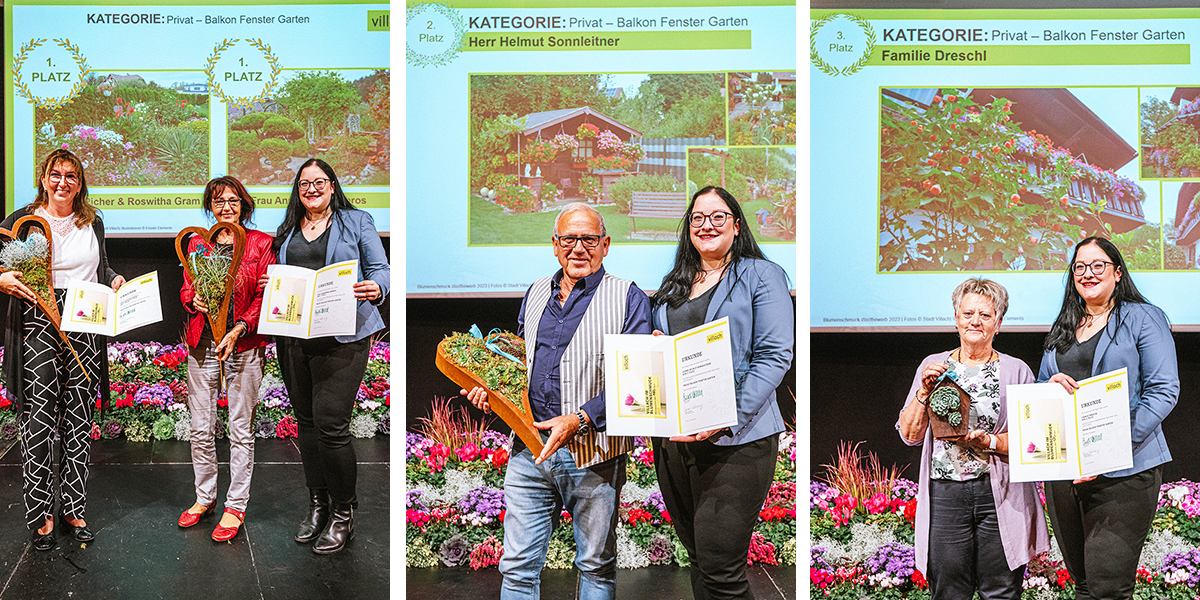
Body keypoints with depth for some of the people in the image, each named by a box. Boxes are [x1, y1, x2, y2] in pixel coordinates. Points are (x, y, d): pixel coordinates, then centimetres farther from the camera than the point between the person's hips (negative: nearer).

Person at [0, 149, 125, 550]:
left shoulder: (92, 223, 15)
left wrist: (114, 279, 7)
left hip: (86, 329, 4)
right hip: (38, 327, -3)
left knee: (79, 419, 7)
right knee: (39, 420, -4)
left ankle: (74, 509, 16)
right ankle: (41, 515, 7)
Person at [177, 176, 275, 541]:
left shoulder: (260, 244, 2)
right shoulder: (197, 244, 12)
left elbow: (264, 296, -3)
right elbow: (186, 289, 16)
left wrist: (238, 329, -15)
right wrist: (195, 301, -8)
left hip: (244, 346, -3)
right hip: (202, 345, 3)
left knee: (241, 429, 1)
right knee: (201, 428, 7)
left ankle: (235, 506, 11)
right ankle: (204, 498, 24)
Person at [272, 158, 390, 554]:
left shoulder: (356, 222, 7)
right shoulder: (286, 231, 20)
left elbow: (381, 269, 1)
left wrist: (376, 288, -21)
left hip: (340, 336, -5)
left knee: (330, 423, -12)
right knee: (306, 421, 9)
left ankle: (343, 512, 2)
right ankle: (318, 503, 23)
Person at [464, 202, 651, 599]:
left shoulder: (628, 298, -3)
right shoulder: (536, 294, 15)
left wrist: (579, 420, -22)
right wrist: (492, 390, 6)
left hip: (594, 454, -4)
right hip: (529, 448, 4)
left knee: (596, 565, 10)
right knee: (517, 565, 4)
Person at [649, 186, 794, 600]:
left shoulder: (761, 275, 1)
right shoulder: (673, 286, 20)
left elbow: (775, 355, -9)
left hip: (735, 440, -6)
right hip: (673, 438, 6)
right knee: (696, 557, 14)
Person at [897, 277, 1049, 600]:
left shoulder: (1016, 371, 6)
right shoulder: (933, 366, 10)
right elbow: (910, 435, 5)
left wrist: (990, 442, -15)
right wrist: (925, 390, -8)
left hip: (1001, 495, -1)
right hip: (945, 494, 1)